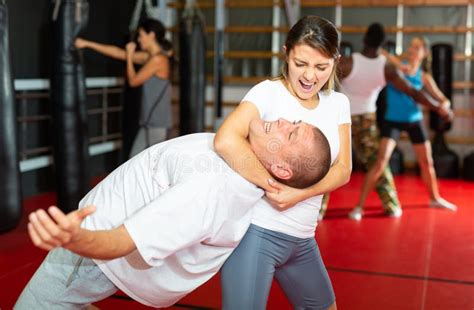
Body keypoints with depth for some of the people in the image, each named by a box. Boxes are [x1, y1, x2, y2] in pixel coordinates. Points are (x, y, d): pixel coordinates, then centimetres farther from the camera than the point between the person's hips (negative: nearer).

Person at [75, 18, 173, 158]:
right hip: (149, 121, 9)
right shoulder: (149, 57, 12)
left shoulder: (158, 59, -15)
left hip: (158, 122, -9)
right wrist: (87, 44, 16)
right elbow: (117, 53, 15)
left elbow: (133, 81, -9)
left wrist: (129, 56, 3)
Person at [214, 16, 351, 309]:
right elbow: (226, 141, -28)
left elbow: (342, 170, -2)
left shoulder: (338, 103, 7)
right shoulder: (269, 91, -11)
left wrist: (298, 194, -18)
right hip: (257, 230, -7)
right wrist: (271, 186, -22)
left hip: (303, 239, 7)